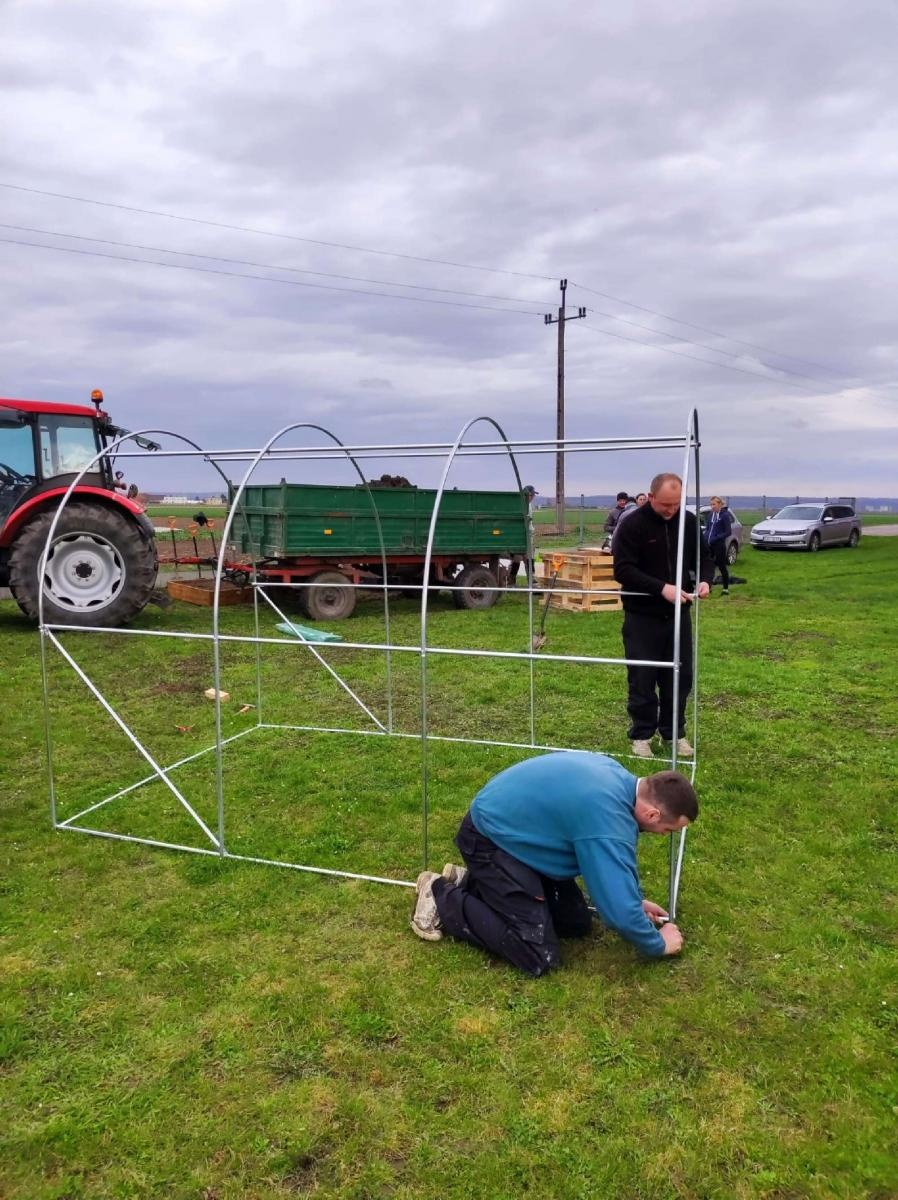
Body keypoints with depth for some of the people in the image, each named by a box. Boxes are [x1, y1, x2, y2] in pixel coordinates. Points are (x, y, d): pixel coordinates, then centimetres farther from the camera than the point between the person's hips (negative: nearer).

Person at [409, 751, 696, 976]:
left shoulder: (618, 778, -1)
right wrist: (658, 945, -6)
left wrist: (636, 900, 23)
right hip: (490, 839, -10)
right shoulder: (608, 821, -30)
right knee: (539, 958, -13)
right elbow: (620, 912, -26)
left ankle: (473, 882, 20)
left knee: (577, 923, 11)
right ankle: (442, 897, 0)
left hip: (513, 826, 10)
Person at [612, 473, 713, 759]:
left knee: (680, 677, 10)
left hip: (678, 615, 4)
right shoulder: (632, 524, -12)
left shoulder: (689, 521, 2)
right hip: (642, 616, -4)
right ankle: (642, 734, 18)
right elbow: (623, 570, -18)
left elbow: (703, 557, 11)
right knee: (642, 678, 4)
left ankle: (674, 732, 25)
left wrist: (705, 579, -13)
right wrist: (661, 588, -29)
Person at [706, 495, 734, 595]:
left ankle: (726, 588, 8)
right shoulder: (712, 514, 9)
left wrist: (716, 538, -19)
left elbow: (728, 532, -12)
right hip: (709, 544, 6)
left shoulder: (725, 515, -10)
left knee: (722, 566, 0)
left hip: (719, 545, -6)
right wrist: (706, 538, -1)